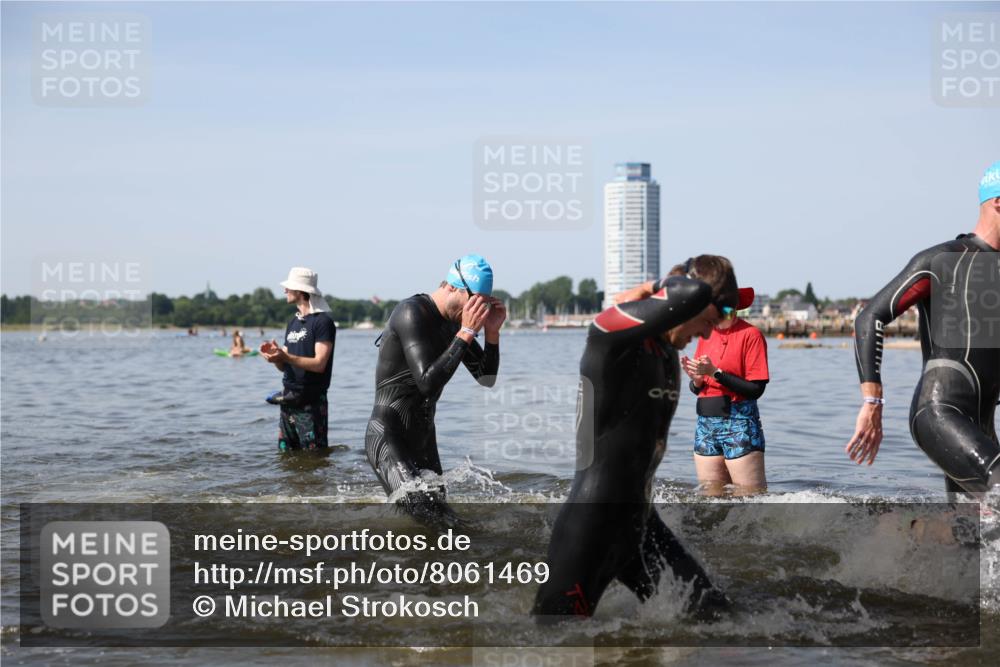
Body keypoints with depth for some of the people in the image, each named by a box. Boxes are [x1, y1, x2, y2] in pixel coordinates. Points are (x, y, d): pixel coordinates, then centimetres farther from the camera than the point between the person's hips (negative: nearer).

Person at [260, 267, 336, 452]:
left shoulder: (323, 321, -9)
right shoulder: (293, 323, 16)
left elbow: (319, 364, -18)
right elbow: (284, 366, 17)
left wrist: (286, 357, -27)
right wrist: (275, 354, -6)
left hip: (311, 402, -8)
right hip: (289, 400, 8)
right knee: (285, 452, 9)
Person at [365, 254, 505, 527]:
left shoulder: (454, 321, 8)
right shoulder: (413, 313, -17)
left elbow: (487, 378, 14)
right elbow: (428, 382, -27)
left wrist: (492, 332, -2)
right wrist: (466, 333, -25)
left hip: (423, 438, 9)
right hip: (388, 438, -9)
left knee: (440, 519, 8)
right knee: (427, 513, -26)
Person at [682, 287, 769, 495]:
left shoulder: (750, 334, -7)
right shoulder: (706, 335, 11)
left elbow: (756, 389, -14)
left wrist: (715, 373, -18)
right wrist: (696, 378, -7)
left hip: (739, 425, -6)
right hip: (705, 424, 6)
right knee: (712, 497, 7)